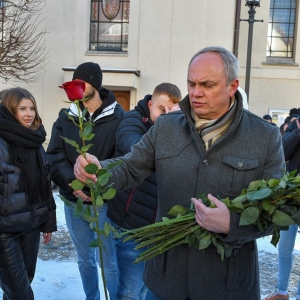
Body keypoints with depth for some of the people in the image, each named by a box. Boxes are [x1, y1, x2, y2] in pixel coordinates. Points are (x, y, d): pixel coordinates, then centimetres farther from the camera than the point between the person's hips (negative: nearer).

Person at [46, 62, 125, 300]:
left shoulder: (118, 117, -6)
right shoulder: (65, 117, 5)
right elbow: (54, 157, -3)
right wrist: (73, 182, -19)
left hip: (105, 202, -4)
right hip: (73, 203, 4)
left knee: (110, 262, 7)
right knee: (85, 261, 20)